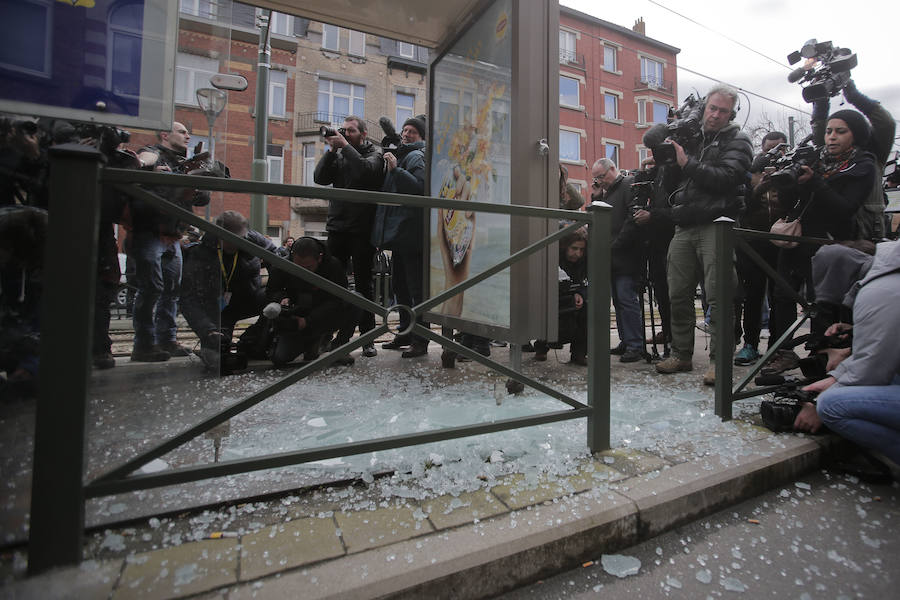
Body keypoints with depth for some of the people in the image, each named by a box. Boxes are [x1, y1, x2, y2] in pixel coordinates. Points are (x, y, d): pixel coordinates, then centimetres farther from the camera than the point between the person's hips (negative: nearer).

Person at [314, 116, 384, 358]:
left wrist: (345, 146, -10)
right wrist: (332, 150, -1)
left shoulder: (375, 153, 5)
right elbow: (320, 178, 4)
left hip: (362, 229, -5)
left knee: (363, 284, 0)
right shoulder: (339, 155, 18)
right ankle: (343, 333, 16)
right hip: (337, 227, 5)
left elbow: (366, 170, -17)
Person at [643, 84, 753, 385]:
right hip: (684, 227, 5)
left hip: (715, 225, -4)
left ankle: (718, 360, 0)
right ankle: (681, 355, 15)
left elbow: (725, 177, -10)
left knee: (717, 296, -8)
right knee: (678, 295, 4)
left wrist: (688, 163, -9)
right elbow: (650, 138, 19)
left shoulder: (737, 141, 7)